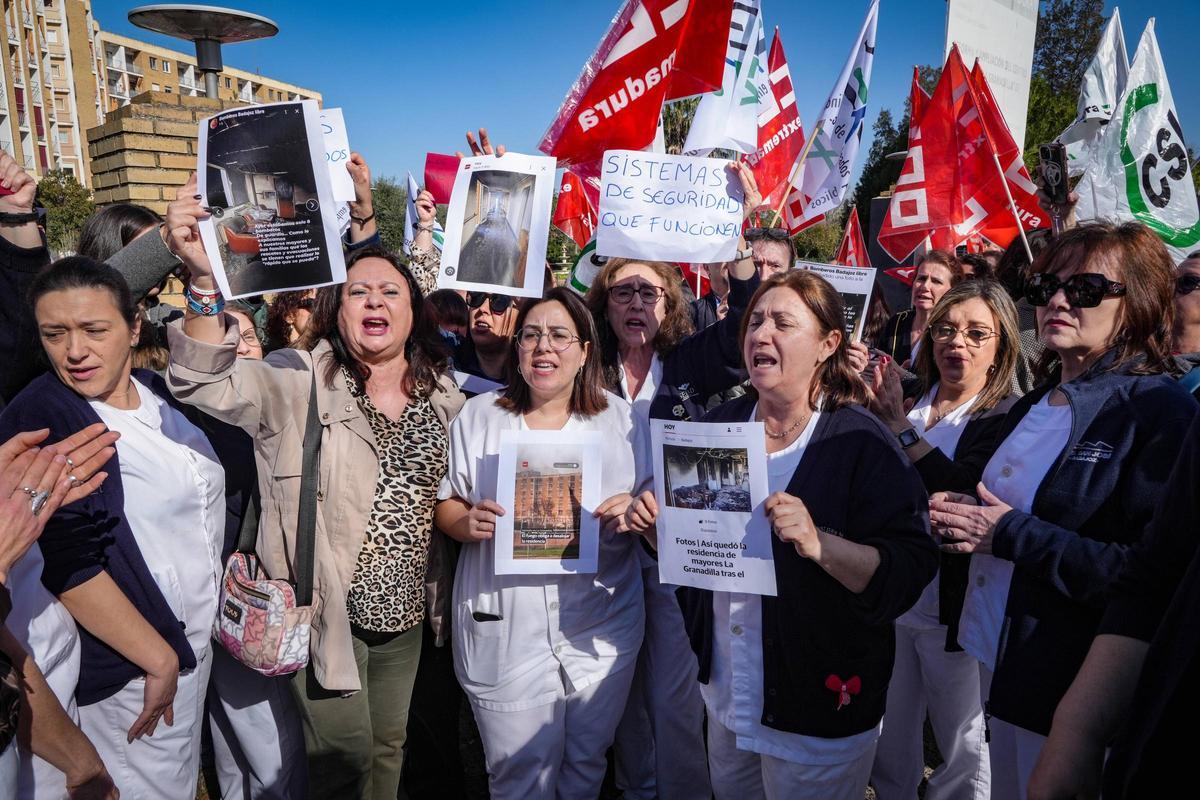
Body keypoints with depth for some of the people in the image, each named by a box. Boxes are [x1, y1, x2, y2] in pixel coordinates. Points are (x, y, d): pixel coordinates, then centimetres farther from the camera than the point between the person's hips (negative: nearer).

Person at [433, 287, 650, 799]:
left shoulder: (622, 420, 3)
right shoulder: (477, 416, 3)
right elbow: (445, 503, 7)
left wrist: (633, 512, -15)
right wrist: (467, 523, -14)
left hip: (600, 628, 1)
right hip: (505, 629, 0)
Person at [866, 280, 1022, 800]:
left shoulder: (1008, 420, -10)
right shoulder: (903, 401, 4)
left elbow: (968, 497, -27)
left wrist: (900, 426, -27)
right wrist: (869, 412, -16)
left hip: (956, 612, -4)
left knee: (963, 756, 16)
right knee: (889, 751, 20)